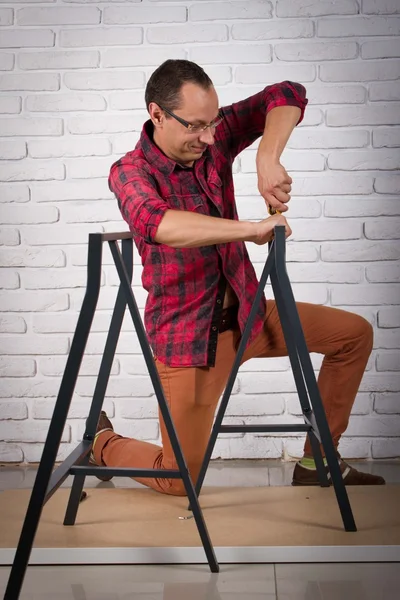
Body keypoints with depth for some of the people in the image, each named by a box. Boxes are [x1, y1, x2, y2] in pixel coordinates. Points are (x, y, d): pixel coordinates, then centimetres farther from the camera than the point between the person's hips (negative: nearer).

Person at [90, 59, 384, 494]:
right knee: (179, 482, 0)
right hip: (187, 335, -6)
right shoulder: (130, 173, -19)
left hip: (245, 314, 6)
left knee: (354, 333, 5)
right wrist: (251, 229, -43)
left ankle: (316, 463, 16)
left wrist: (268, 158, -27)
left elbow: (287, 96, -9)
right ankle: (101, 442, 32)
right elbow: (155, 223, -42)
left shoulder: (212, 138, -5)